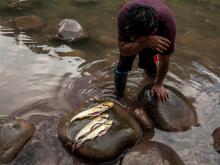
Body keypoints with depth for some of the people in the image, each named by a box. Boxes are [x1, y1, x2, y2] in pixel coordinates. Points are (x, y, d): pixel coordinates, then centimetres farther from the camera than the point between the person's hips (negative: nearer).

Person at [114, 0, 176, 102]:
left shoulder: (167, 23, -42)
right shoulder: (124, 15, -43)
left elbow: (165, 59, -28)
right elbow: (123, 50, -37)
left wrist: (158, 84, -17)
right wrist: (145, 42, -55)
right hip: (131, 26, 0)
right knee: (124, 62, -10)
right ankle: (118, 94, 13)